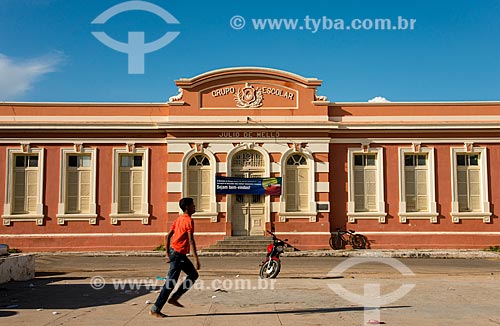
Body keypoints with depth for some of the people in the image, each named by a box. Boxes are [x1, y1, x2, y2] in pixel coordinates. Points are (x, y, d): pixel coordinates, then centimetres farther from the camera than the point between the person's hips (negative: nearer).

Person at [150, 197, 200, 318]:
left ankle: (174, 298, 17)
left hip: (177, 253, 10)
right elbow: (191, 240, -21)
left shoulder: (179, 219, 13)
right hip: (178, 254, -10)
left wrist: (168, 254, 16)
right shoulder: (189, 220, -13)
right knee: (170, 283, -4)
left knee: (193, 275, 17)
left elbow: (167, 236, 14)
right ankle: (155, 310, 2)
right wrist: (196, 259, -22)